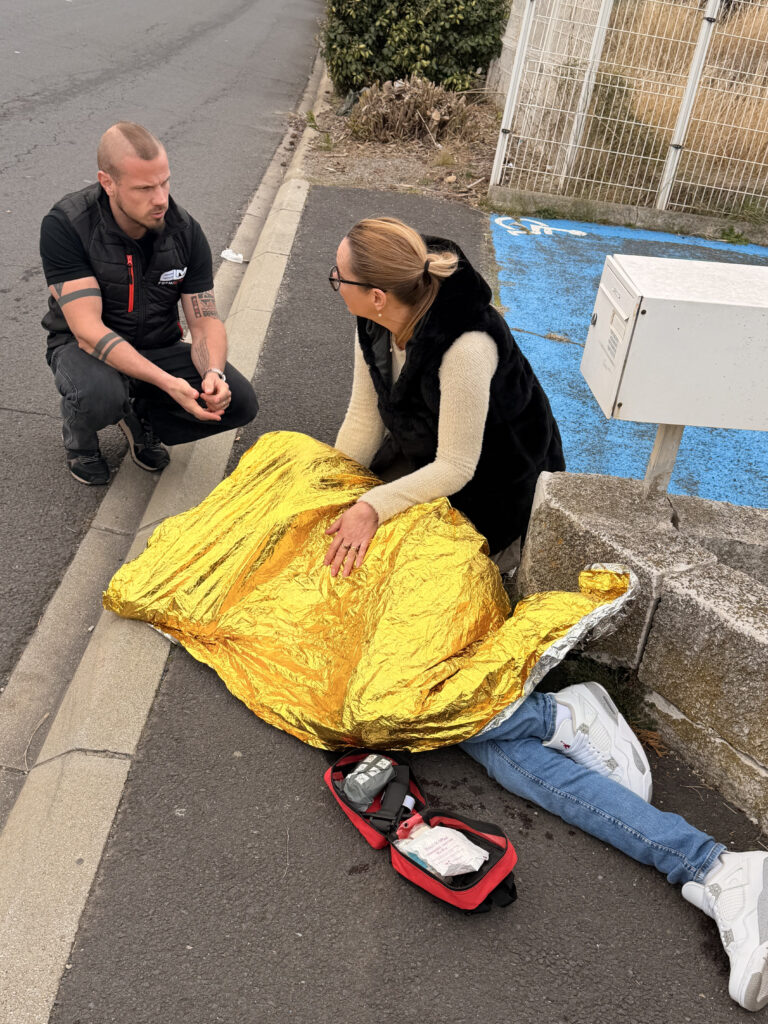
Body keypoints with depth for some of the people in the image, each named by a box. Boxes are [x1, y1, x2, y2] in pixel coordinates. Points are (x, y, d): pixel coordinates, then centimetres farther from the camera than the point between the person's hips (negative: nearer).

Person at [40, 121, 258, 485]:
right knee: (100, 393, -38)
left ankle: (141, 417, 10)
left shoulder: (184, 230, -11)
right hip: (86, 347, -3)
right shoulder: (65, 226, -23)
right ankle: (79, 438, 1)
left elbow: (205, 320, -8)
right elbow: (89, 330, -29)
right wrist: (168, 383, -39)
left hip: (159, 349, 4)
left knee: (240, 402, -16)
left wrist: (214, 373, -32)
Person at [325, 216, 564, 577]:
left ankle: (500, 545, 15)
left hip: (495, 479, -7)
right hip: (421, 457, 7)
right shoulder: (376, 322, -17)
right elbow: (363, 419, -7)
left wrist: (373, 506, -37)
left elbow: (454, 468, -32)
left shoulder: (467, 348, -40)